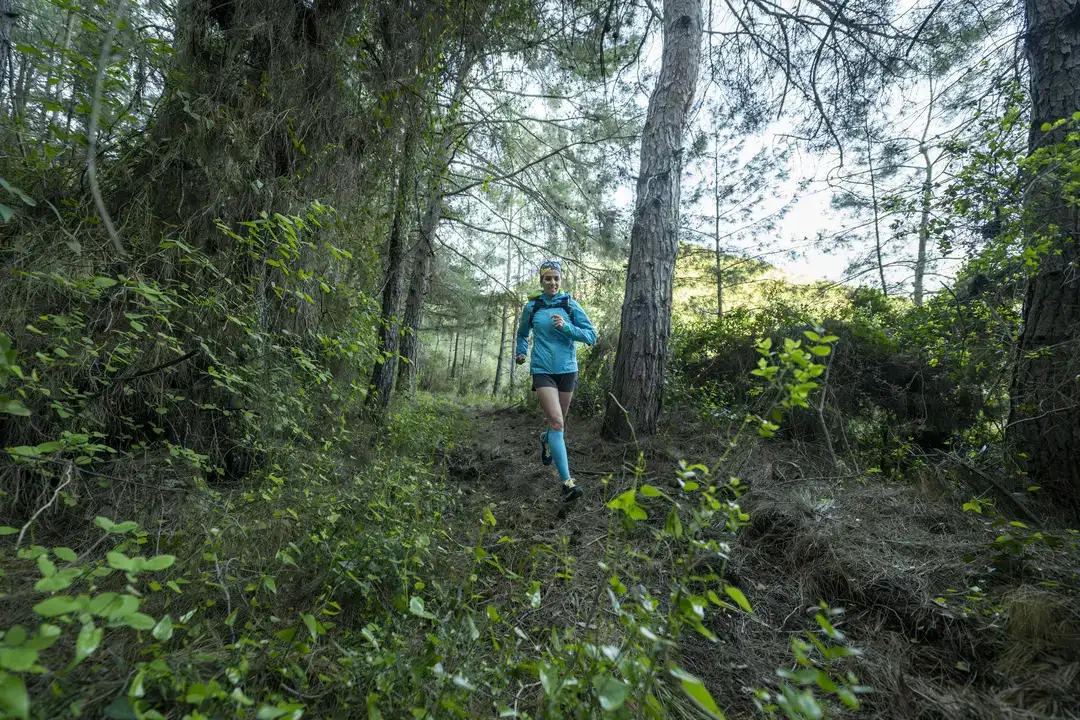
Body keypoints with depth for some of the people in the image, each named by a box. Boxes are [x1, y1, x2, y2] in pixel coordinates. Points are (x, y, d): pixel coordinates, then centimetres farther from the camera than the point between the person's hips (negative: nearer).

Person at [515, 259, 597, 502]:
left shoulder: (570, 305, 1)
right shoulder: (532, 307, 3)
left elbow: (591, 336, -3)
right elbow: (522, 333, 22)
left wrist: (566, 327, -16)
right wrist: (520, 352, 5)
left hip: (567, 370, 2)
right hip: (542, 370, -2)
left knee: (559, 421, 16)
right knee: (556, 421, -16)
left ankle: (546, 439, 52)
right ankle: (567, 482, -14)